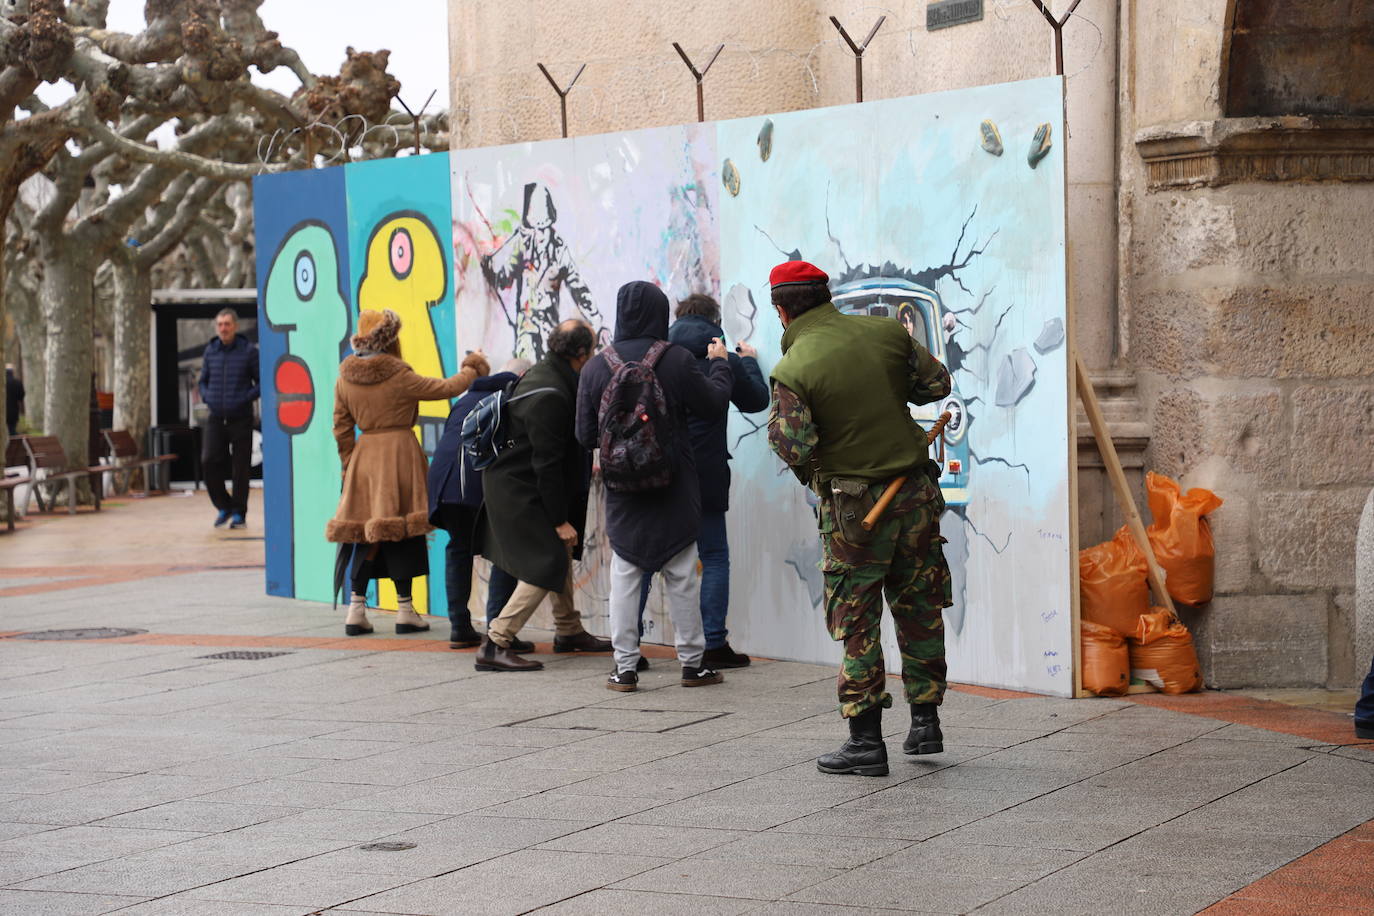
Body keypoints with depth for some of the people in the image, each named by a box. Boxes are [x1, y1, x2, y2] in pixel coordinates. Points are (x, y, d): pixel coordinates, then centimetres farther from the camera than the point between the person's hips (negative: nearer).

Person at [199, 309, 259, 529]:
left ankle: (239, 513, 11)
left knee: (240, 467, 0)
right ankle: (224, 506, 9)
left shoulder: (248, 351, -3)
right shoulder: (210, 351, 8)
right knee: (209, 461, -9)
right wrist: (207, 397, 2)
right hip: (216, 418, 3)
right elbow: (203, 380, 21)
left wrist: (246, 399, -13)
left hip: (241, 418, -3)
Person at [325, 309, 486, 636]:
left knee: (366, 533, 9)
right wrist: (471, 371, 12)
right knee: (402, 533, 1)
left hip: (364, 455, 5)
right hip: (399, 455, -5)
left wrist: (349, 466, 20)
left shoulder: (345, 379, 3)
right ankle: (405, 610, 3)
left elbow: (341, 429, 10)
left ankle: (356, 610, 6)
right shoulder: (398, 376, -12)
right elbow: (445, 389, -6)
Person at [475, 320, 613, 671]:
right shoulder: (550, 397, -26)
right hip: (518, 492, -10)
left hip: (513, 481, 10)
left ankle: (568, 630, 34)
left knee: (561, 553, 20)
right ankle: (494, 645, -13)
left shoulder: (542, 373, 6)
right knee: (547, 565, -12)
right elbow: (547, 463, -24)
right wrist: (560, 521, -19)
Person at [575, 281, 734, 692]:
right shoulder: (677, 361, -11)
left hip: (622, 490, 1)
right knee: (682, 578, 8)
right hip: (674, 489, -1)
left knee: (624, 578, 6)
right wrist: (719, 363, 17)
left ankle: (625, 667, 4)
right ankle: (692, 663, 14)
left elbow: (586, 435, 1)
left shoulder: (596, 368, -4)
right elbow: (714, 404, 0)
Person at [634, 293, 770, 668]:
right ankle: (715, 645, 2)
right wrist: (750, 362, 29)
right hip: (704, 477, -2)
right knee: (714, 557, 8)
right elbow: (757, 400, 13)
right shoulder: (724, 361, -3)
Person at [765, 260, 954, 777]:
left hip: (853, 506, -4)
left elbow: (793, 448, -21)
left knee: (857, 623, 3)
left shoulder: (792, 371, -14)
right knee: (919, 609, 16)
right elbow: (936, 383, 7)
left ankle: (866, 741, 4)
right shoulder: (885, 332, -1)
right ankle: (925, 724, 22)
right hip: (917, 493, 4)